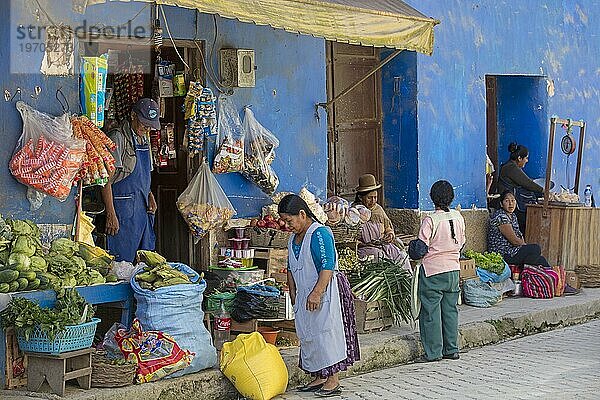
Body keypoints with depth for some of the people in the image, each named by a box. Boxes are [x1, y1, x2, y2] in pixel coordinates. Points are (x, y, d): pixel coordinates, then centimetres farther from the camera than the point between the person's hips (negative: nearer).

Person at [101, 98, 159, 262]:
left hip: (143, 209, 8)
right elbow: (106, 180, -15)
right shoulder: (117, 138, -11)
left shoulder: (144, 138, 15)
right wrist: (111, 215, -20)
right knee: (123, 260, -8)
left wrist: (149, 196, 9)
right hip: (123, 209, -8)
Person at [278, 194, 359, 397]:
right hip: (304, 295, 9)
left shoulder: (320, 234, -16)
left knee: (326, 333, -8)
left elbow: (327, 267, -23)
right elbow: (291, 269, 22)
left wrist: (316, 293, -27)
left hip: (325, 292, -9)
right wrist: (293, 294, 18)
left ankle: (333, 381, -4)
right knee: (308, 337, 10)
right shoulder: (294, 238, 13)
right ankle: (319, 378, 17)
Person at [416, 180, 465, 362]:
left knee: (431, 311, 1)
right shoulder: (458, 217, 1)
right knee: (450, 309, 13)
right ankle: (452, 349, 16)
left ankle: (433, 352, 3)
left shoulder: (430, 221, -16)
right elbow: (462, 242, 11)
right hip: (453, 268, 6)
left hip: (432, 270, -6)